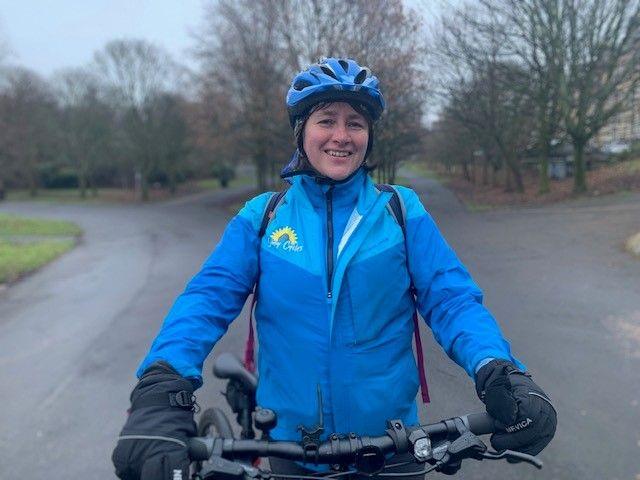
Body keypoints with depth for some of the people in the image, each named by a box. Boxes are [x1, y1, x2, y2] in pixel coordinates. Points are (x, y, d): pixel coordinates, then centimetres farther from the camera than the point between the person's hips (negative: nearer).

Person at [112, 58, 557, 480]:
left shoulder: (402, 212, -5)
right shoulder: (261, 217, -4)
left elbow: (452, 300, -10)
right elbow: (208, 300, -13)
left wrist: (500, 374, -29)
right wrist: (162, 388, -30)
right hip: (290, 444, 1)